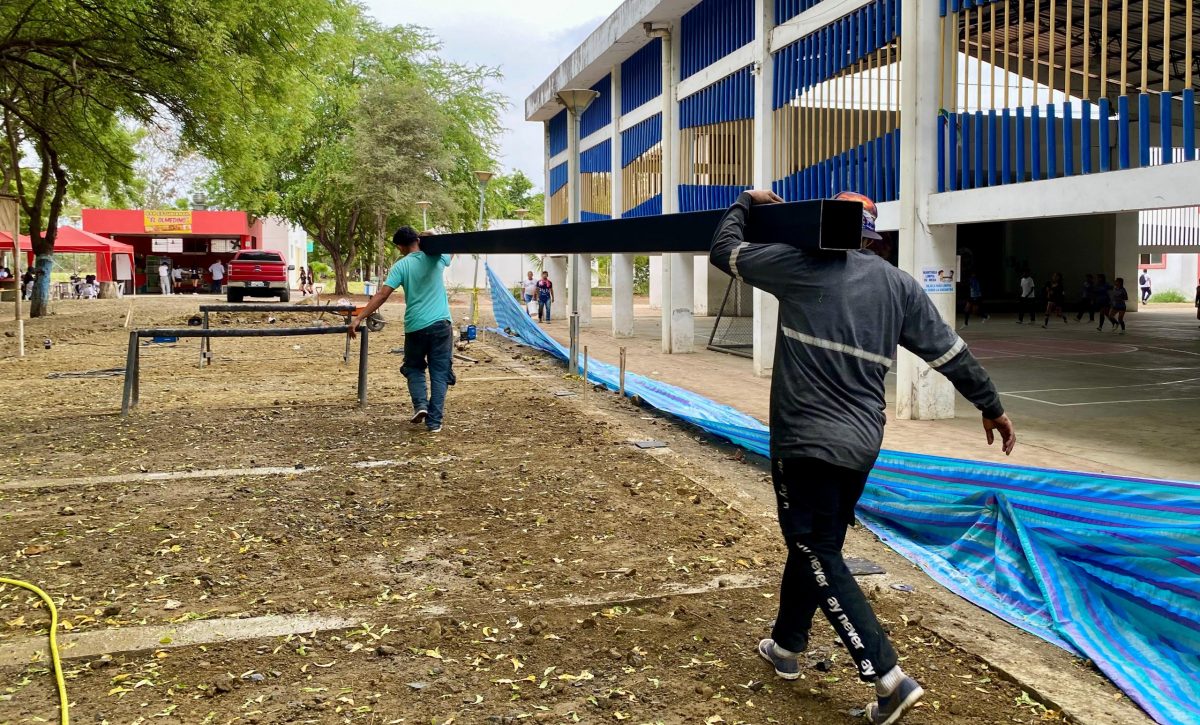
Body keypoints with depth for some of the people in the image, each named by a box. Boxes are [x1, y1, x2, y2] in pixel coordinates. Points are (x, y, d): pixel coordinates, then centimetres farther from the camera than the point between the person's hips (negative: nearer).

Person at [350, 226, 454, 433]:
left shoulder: (401, 265, -3)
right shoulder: (436, 257, 3)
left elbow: (382, 295, -11)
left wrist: (359, 318, -10)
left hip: (415, 327, -1)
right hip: (440, 324, 1)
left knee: (414, 369, 21)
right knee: (439, 373, 6)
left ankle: (420, 404, 0)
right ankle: (434, 421, 1)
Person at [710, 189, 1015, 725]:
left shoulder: (802, 266, -6)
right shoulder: (899, 285, 8)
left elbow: (723, 250, 4)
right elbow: (949, 351, 10)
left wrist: (746, 202, 22)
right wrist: (991, 406, 21)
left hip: (807, 440, -6)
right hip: (863, 441, 6)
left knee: (818, 556, -2)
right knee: (812, 545, 20)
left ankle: (889, 677, -6)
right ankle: (786, 647, 36)